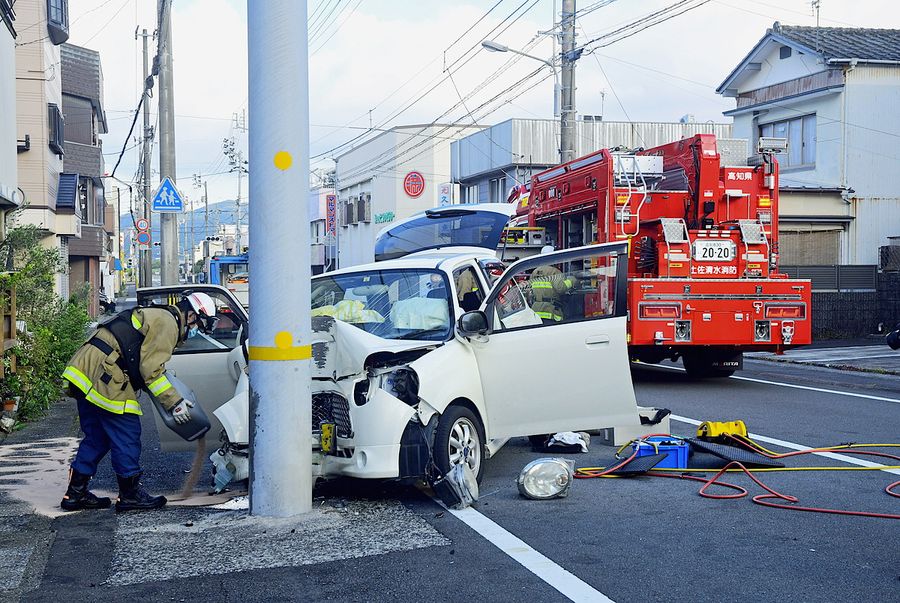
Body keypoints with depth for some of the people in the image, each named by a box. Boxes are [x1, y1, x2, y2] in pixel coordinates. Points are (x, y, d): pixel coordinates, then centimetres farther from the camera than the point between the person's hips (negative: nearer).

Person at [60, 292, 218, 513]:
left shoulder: (157, 317, 26)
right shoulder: (167, 323, -8)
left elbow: (146, 366, 25)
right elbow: (150, 370, -15)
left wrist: (173, 399, 21)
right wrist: (174, 402, -12)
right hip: (103, 374, -11)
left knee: (97, 437, 16)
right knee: (126, 436, -2)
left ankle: (76, 494, 20)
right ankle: (130, 494, 6)